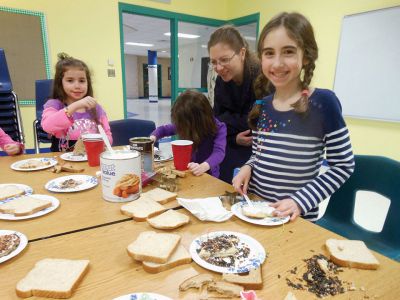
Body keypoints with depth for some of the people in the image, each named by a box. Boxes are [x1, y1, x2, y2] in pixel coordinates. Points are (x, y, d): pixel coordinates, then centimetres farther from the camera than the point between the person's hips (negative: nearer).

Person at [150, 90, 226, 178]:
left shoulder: (219, 128, -16)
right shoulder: (185, 124, -5)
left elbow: (219, 152, -31)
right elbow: (163, 129, 10)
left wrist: (203, 167, -50)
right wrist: (152, 138, -11)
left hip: (207, 175, -2)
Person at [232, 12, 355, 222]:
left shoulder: (323, 102, -15)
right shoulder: (262, 105, 0)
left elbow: (343, 165, -10)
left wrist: (301, 201, -17)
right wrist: (247, 168, -8)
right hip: (254, 207, 5)